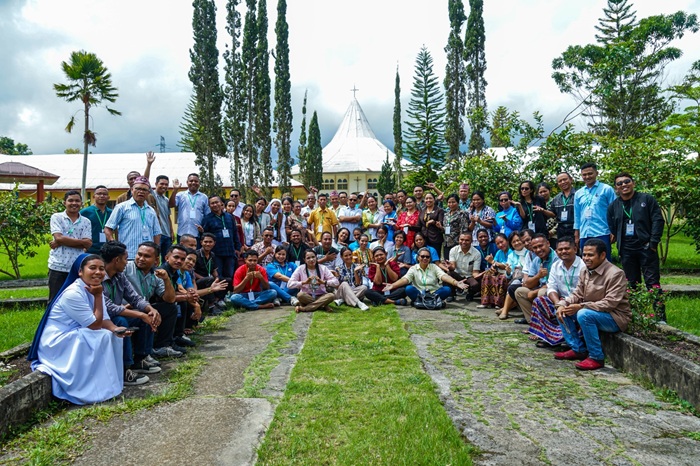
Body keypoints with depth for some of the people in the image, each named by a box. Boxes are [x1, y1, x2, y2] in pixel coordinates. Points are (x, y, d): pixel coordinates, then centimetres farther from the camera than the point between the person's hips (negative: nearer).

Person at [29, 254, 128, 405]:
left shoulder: (93, 289, 2)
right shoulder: (73, 294, -26)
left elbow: (104, 320, -1)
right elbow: (95, 325, -22)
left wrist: (115, 329, -22)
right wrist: (98, 296, -21)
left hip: (76, 336, 9)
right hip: (56, 341, -9)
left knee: (112, 336, -4)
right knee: (101, 338, -24)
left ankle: (105, 383, 3)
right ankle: (93, 389, -13)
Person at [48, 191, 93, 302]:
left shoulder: (86, 222, 7)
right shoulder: (56, 217, 2)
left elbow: (87, 244, -6)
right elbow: (59, 238, -12)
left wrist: (61, 242, -11)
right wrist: (80, 241, -9)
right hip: (58, 267, -2)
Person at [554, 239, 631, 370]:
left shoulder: (615, 274, -21)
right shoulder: (585, 272, 3)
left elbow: (610, 303, -27)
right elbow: (577, 295, 5)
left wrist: (581, 306, -31)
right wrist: (562, 304, -15)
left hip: (616, 317, -8)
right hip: (591, 312, 8)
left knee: (584, 314, -34)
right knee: (562, 310, -2)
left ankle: (597, 357, -20)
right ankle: (578, 350, 3)